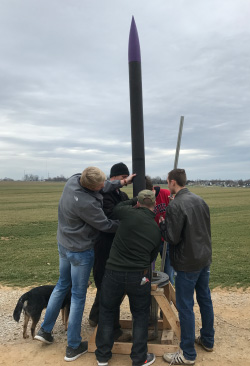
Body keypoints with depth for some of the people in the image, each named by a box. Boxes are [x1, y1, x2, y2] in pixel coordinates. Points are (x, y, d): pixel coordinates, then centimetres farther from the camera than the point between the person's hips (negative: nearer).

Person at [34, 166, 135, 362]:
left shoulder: (74, 178, -13)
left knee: (62, 285, 25)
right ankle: (73, 347, 26)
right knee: (78, 296, 9)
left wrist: (122, 182, -7)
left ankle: (45, 330, 39)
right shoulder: (85, 203, -34)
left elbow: (104, 186, 1)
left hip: (64, 244, 8)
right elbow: (106, 225, -20)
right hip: (81, 252, -8)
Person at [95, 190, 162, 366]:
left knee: (107, 312, 19)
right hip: (139, 277, 1)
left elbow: (117, 208, 12)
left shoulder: (130, 214, -11)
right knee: (141, 315, 21)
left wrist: (134, 201, 21)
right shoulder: (157, 230, 1)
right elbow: (152, 257, 10)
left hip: (113, 272, -1)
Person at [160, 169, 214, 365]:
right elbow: (206, 229, 12)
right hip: (205, 258, 8)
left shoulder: (175, 205, -21)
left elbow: (173, 238, -19)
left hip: (188, 263, -8)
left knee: (185, 306, 5)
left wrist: (162, 224, -3)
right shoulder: (200, 200, 4)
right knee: (205, 299, 21)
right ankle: (208, 340, 39)